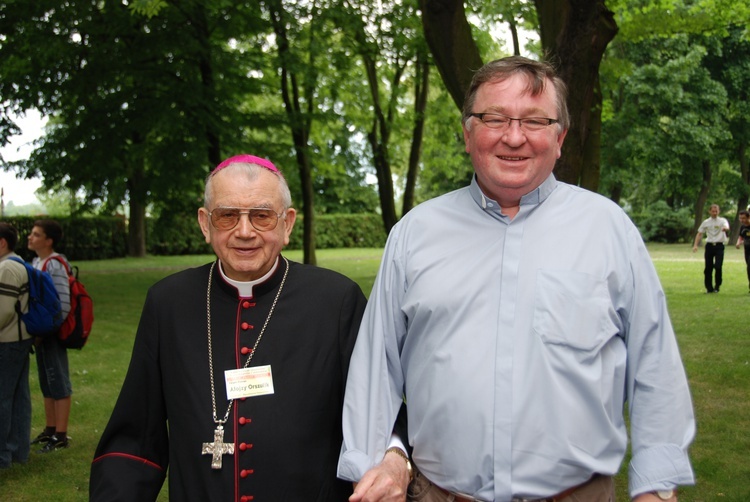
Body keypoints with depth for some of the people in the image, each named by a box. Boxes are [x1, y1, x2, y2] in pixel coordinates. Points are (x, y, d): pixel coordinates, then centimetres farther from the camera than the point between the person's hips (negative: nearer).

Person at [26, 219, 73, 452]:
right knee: (47, 384, 16)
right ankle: (50, 430, 27)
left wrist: (44, 332, -17)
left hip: (52, 334, -9)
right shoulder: (36, 262, 10)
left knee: (59, 385, 0)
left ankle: (61, 436, 7)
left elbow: (63, 306, -21)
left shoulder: (55, 266, -17)